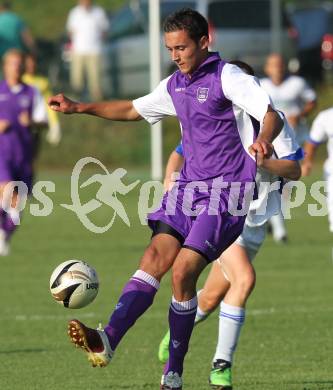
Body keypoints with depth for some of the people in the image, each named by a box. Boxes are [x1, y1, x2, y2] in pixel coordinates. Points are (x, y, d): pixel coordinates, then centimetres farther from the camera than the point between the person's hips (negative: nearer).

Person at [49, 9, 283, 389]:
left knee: (182, 270, -17)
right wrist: (79, 107, 26)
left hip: (226, 189, -7)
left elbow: (271, 115, -18)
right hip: (188, 186, 7)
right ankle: (107, 340, -31)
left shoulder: (227, 77, -8)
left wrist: (263, 140, -41)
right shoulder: (174, 86, 16)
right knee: (156, 255, -13)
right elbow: (133, 109, 32)